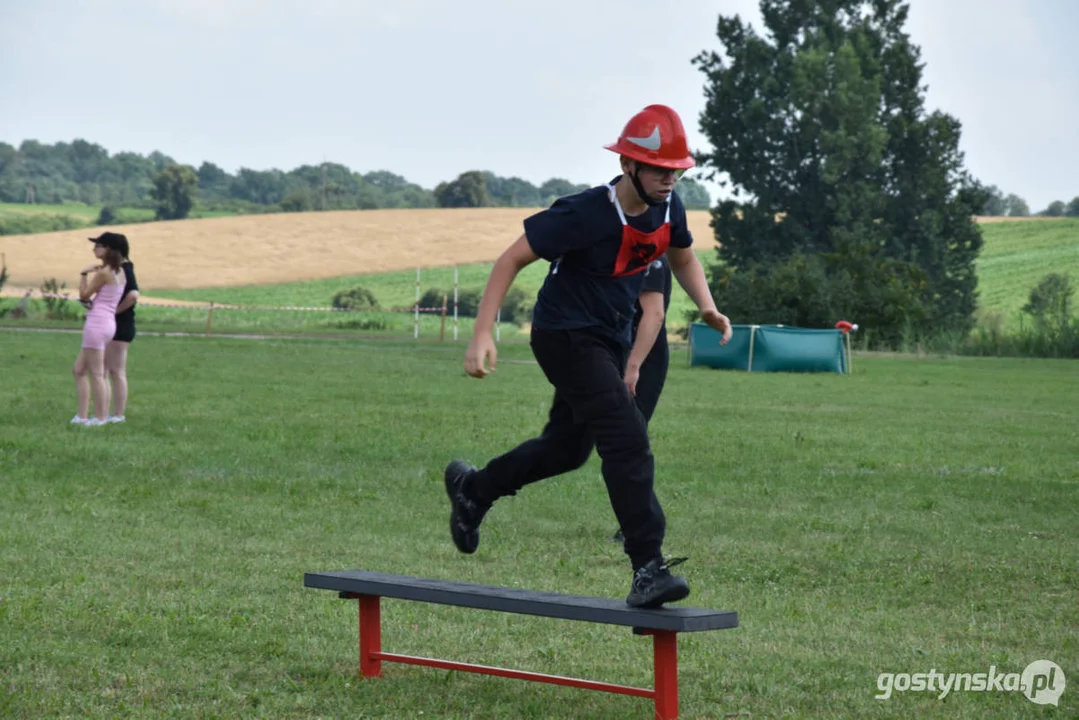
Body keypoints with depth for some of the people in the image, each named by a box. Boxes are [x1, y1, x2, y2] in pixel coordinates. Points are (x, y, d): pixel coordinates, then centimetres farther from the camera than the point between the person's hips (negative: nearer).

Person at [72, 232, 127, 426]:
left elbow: (84, 295, -5)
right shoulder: (120, 272, 13)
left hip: (97, 323, -10)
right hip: (109, 322, 10)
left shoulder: (103, 273, -13)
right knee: (79, 370, 14)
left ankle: (100, 417, 3)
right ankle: (82, 415, 12)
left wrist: (84, 274, 4)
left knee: (96, 374, -2)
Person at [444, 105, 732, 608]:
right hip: (566, 336, -8)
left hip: (610, 340, 9)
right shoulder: (586, 215, -25)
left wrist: (707, 308, -1)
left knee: (567, 448, 19)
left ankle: (473, 489, 42)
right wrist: (482, 335, -25)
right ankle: (648, 568, -20)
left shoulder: (667, 208, -3)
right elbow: (512, 260, -19)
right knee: (627, 439, -20)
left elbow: (683, 258, 18)